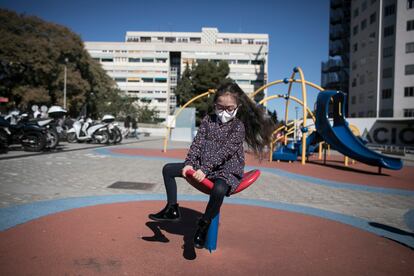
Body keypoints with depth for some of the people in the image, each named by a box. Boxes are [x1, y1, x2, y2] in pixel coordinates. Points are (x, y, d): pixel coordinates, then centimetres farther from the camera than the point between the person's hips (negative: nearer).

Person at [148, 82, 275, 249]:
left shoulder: (239, 126, -11)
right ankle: (172, 209, 10)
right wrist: (189, 163, -16)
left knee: (219, 189, -41)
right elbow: (197, 143, 0)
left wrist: (205, 169, -28)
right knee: (168, 169, 4)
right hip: (202, 166, 6)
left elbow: (225, 151, -21)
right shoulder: (208, 120, 5)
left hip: (227, 171, -6)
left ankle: (203, 226, -14)